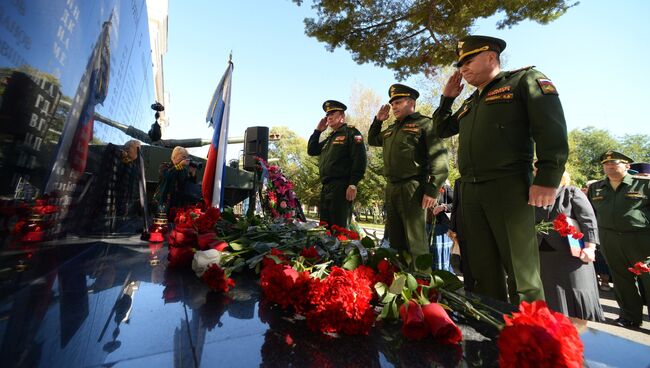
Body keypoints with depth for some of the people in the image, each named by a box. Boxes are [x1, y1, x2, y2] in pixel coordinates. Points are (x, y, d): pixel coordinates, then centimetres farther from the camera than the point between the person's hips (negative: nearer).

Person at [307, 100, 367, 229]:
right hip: (326, 188, 8)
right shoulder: (330, 138, 25)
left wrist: (353, 184, -20)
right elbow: (311, 151, 27)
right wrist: (318, 130, 19)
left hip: (341, 187, -8)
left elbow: (359, 159, -12)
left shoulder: (351, 132, 0)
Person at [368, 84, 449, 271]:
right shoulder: (392, 128, 21)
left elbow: (439, 158, -11)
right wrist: (378, 120, 21)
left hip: (412, 189, -7)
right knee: (395, 239, 14)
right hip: (391, 188, 8)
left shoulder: (424, 123, -1)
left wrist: (432, 190, -18)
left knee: (415, 240, -5)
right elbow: (372, 140, 35)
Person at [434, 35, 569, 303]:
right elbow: (442, 130, 31)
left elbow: (552, 128, -5)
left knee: (520, 269, -4)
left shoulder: (525, 80, 6)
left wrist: (547, 179, -16)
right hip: (470, 191, 6)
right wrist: (447, 97, 23)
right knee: (482, 268, 9)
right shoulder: (470, 103, 25)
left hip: (508, 187, -6)